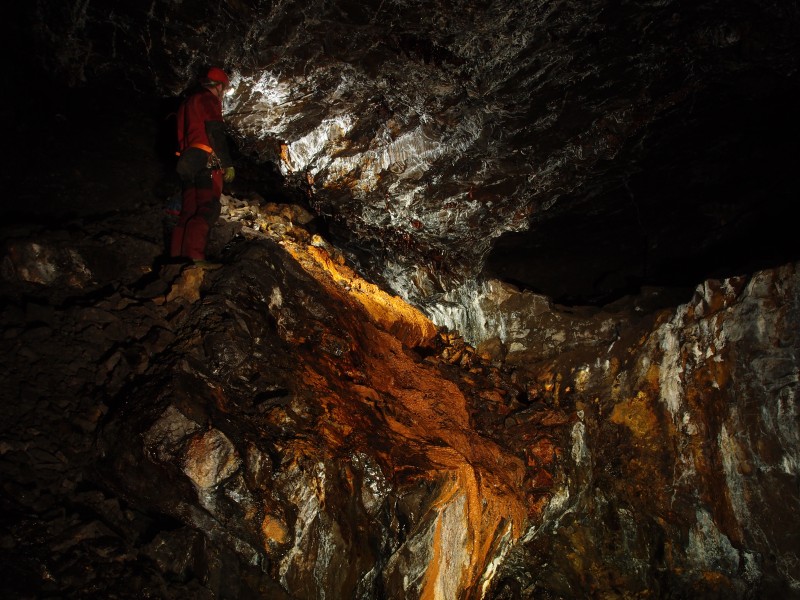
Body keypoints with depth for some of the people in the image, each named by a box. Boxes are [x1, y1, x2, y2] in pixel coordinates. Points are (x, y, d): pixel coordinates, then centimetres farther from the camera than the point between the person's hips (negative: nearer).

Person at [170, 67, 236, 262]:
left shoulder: (186, 103, 29)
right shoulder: (208, 100, 1)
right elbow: (216, 133, -11)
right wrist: (228, 164, -11)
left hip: (187, 163, 9)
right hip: (206, 160, -9)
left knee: (188, 211, 6)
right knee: (208, 209, -17)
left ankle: (178, 257, -1)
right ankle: (194, 255, -31)